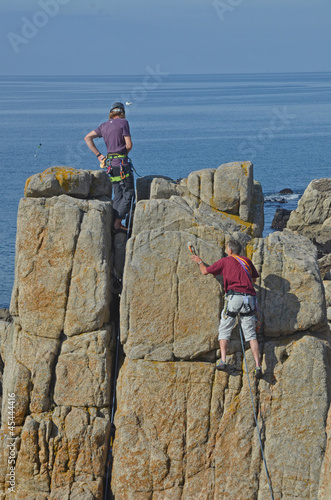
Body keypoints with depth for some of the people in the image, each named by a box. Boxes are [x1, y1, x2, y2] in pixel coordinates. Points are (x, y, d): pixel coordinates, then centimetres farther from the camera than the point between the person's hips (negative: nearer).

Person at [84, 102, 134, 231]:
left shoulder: (104, 126, 12)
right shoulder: (123, 123, -7)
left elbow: (87, 138, 17)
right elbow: (129, 145, -13)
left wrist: (98, 155, 14)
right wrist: (125, 152, 10)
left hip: (111, 164, 7)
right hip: (122, 163, -7)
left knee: (118, 195, 11)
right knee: (128, 193, -2)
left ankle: (116, 223, 7)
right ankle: (117, 222, -9)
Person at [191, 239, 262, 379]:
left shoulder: (225, 261, 8)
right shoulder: (247, 261, 18)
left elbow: (205, 271, 18)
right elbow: (254, 279, 33)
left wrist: (199, 261, 38)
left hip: (234, 296, -3)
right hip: (249, 297, 3)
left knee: (224, 330, 9)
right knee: (251, 334, 3)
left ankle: (223, 361, -7)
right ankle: (258, 366, -8)